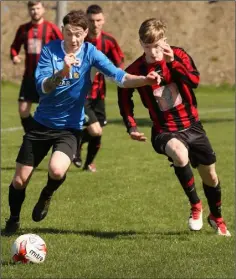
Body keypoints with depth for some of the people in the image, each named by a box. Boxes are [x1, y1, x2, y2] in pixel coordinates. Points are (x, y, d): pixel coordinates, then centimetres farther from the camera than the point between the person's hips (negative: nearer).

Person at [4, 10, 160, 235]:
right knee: (19, 180, 3)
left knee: (57, 170, -28)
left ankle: (46, 195, 8)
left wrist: (145, 80, -41)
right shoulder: (50, 50, -10)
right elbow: (42, 87, -20)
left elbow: (119, 76, -22)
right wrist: (62, 72, -39)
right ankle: (13, 221, 32)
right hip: (42, 123, 1)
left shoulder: (90, 53, -11)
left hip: (70, 127, -1)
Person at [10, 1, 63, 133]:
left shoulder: (51, 28, -5)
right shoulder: (23, 29, 6)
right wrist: (14, 55, -3)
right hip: (29, 76, 4)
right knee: (23, 109, 1)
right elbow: (15, 46, 17)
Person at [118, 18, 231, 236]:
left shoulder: (178, 55, -9)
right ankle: (195, 206, -13)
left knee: (210, 175, 12)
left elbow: (194, 80, -25)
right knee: (179, 153, -37)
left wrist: (173, 62, -36)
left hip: (192, 125, 3)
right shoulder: (136, 70, -11)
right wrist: (132, 127, -4)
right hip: (165, 131, -3)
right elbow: (124, 99, 6)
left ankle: (216, 217, 42)